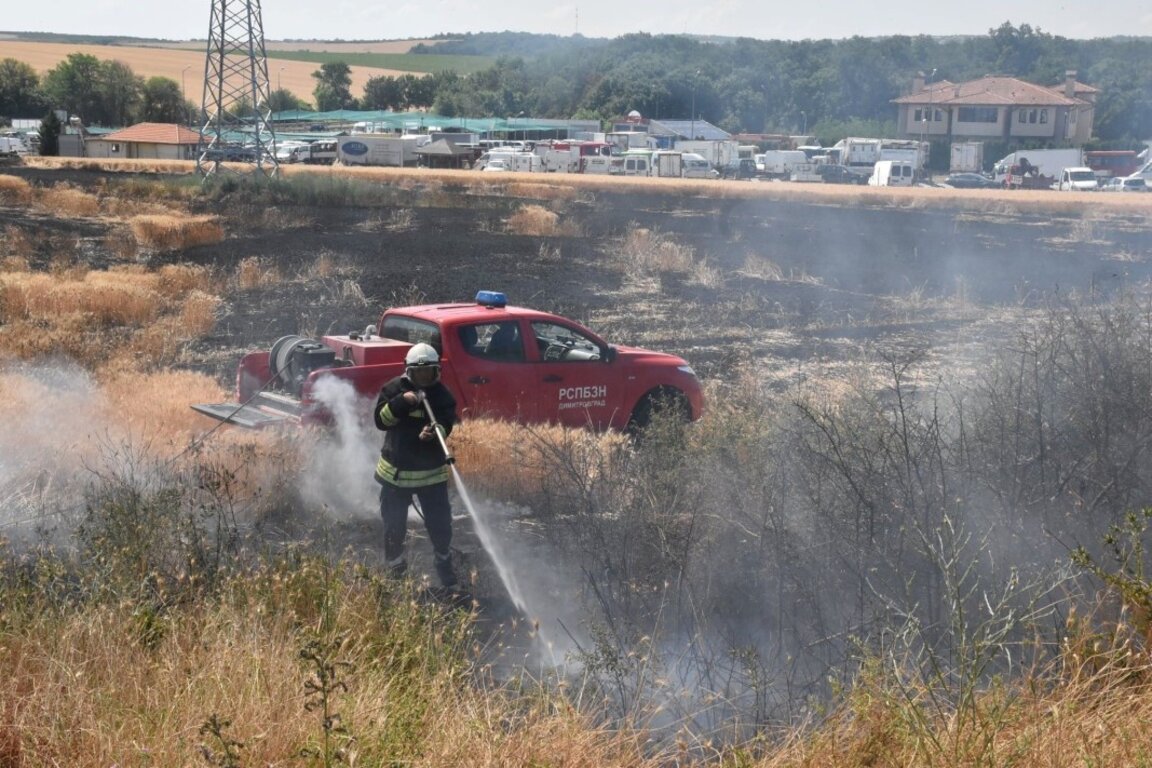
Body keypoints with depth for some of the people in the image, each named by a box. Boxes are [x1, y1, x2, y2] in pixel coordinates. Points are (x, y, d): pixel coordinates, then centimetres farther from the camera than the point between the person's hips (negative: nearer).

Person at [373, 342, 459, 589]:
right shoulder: (394, 389, -4)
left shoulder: (441, 395, -4)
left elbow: (446, 425, -15)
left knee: (440, 523, 3)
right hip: (396, 470, 0)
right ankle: (395, 569, 27)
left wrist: (432, 434, -38)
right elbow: (381, 420, -12)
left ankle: (445, 568, 25)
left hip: (431, 471, 0)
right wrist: (402, 402, -27)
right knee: (394, 524, 7)